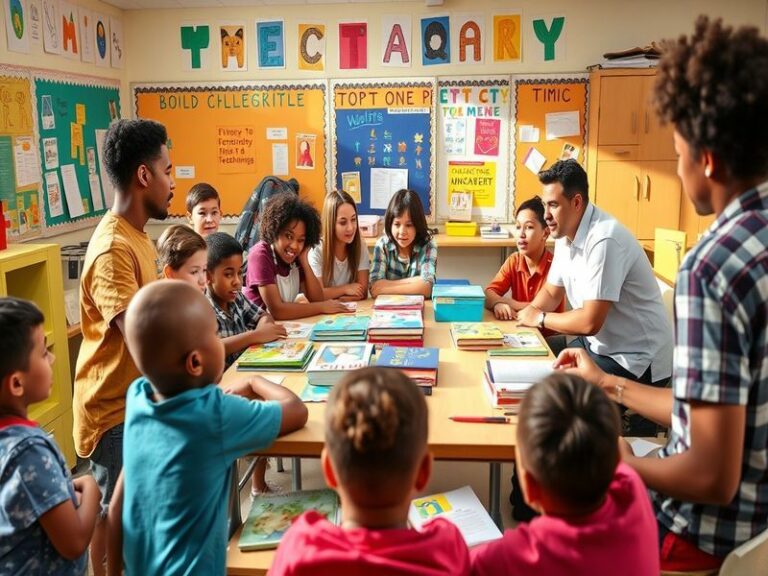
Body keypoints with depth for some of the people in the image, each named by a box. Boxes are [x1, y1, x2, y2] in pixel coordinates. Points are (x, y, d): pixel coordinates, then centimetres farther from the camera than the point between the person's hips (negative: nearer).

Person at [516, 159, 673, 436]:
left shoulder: (604, 240, -26)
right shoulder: (565, 235, 2)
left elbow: (590, 322, -29)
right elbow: (551, 292, 13)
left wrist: (540, 319, -14)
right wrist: (526, 314, -7)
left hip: (636, 358, -9)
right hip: (599, 344, 9)